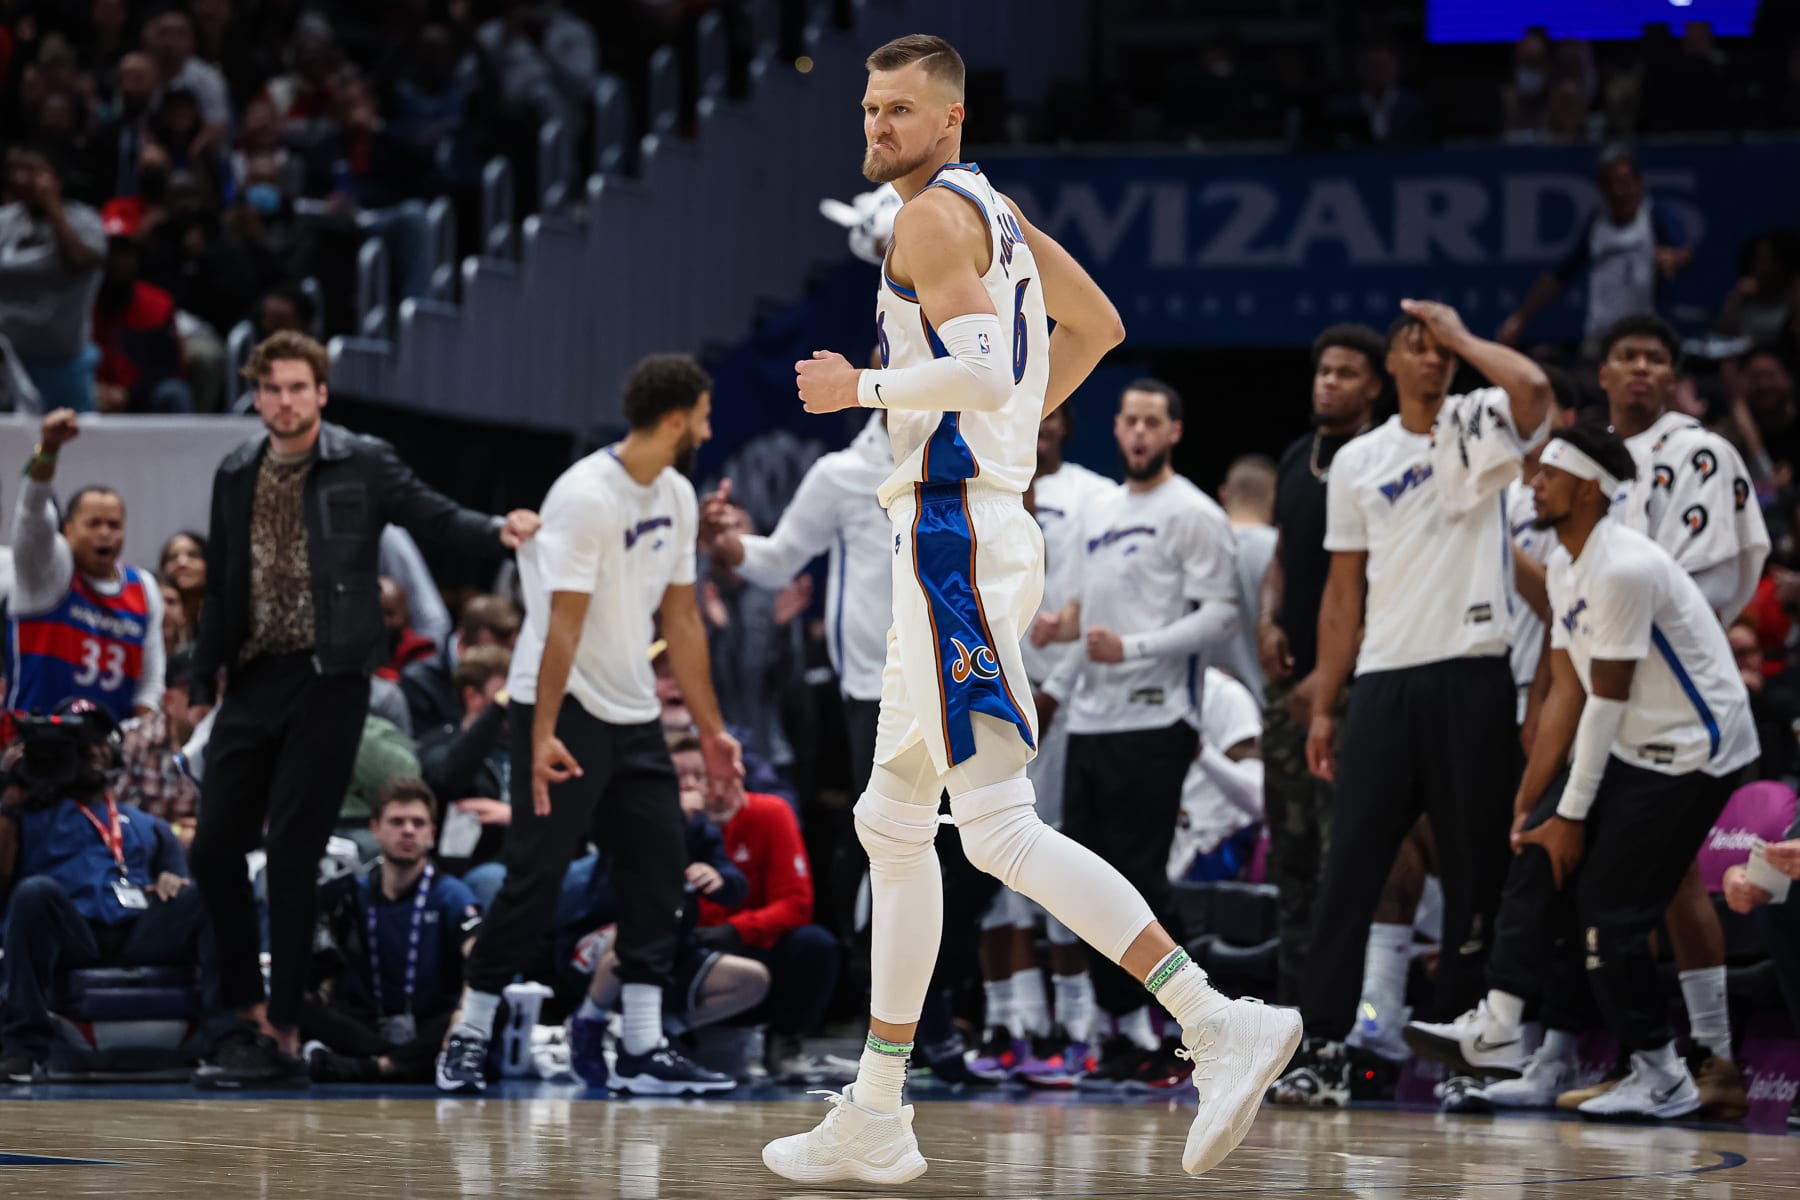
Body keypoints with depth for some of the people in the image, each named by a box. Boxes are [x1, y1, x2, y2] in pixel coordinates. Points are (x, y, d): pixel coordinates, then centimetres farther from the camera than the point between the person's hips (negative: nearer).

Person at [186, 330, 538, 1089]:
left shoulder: (363, 465, -2)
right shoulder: (236, 476, 11)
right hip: (253, 679, 5)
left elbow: (435, 519, 0)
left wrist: (498, 531, -21)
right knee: (215, 846, 3)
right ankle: (251, 1011, 19)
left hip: (328, 681, -5)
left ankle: (281, 1035, 1)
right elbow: (220, 588, 17)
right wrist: (202, 684, 17)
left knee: (292, 855, -6)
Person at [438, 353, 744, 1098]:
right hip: (563, 709, -8)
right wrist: (542, 735, -24)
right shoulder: (587, 495, -18)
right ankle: (470, 1036, 6)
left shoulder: (677, 498, 7)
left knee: (658, 874, 1)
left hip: (634, 716, 8)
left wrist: (710, 729, 12)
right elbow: (564, 625, -21)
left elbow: (681, 620, 13)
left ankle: (643, 1052, 4)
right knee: (536, 875, -6)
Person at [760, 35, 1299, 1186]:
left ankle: (1220, 1022, -25)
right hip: (979, 529, 11)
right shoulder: (993, 208, 20)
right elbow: (1099, 326, 32)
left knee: (1001, 826, -17)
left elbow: (978, 368, -24)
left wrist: (860, 385, -11)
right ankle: (874, 1121, 18)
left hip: (954, 535, -11)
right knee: (893, 822, 14)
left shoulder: (933, 215, -10)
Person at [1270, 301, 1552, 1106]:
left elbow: (1533, 388, -23)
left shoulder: (1478, 430, 3)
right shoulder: (1357, 461, 13)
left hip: (1472, 679, -3)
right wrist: (1323, 708, 9)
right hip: (1384, 681, 3)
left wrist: (1462, 335, -8)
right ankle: (1323, 1048, -5)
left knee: (1474, 876, 2)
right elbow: (1343, 592, 15)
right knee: (1349, 872, -4)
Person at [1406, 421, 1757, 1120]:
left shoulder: (1624, 570, -23)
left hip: (1691, 749, -9)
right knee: (1538, 864, -4)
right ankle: (1500, 1027, -5)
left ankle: (1662, 1079, 1)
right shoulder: (1563, 568, 8)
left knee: (1610, 910, -10)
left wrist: (1571, 816, -14)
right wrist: (1531, 799, 6)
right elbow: (1568, 695, 10)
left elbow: (1606, 703, -20)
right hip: (1631, 745, 9)